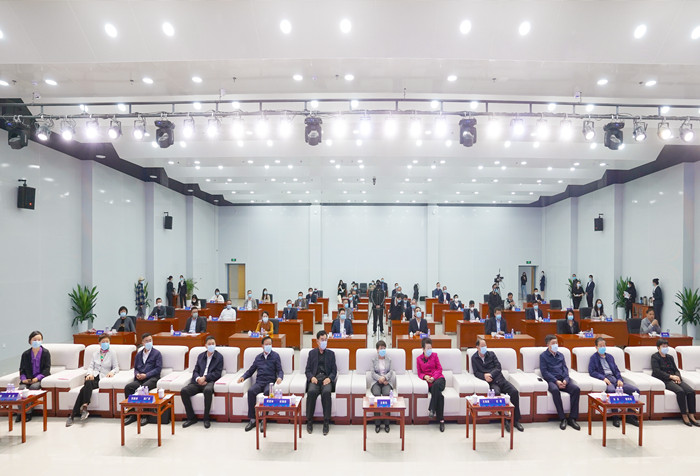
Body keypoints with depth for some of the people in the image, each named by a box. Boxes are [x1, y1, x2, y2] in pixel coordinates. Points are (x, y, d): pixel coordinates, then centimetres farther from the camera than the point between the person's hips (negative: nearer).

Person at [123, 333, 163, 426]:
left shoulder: (157, 353, 7)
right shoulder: (139, 354, 22)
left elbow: (158, 368, -1)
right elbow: (135, 368, 24)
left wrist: (146, 375, -12)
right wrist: (137, 374, 0)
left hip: (152, 378, -5)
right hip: (139, 379, 5)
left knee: (143, 388, -35)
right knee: (128, 387, -24)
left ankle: (145, 416, -24)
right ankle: (131, 414, -15)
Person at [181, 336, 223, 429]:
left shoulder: (219, 357, 6)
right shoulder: (200, 356, 20)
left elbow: (217, 373, -2)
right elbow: (195, 371, 14)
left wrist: (204, 378, -14)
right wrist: (198, 378, -8)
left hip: (210, 382, -5)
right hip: (198, 382, 5)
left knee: (208, 390, -38)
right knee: (183, 391, -22)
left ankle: (206, 418, -20)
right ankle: (191, 417, -7)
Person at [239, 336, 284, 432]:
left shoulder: (275, 356, 11)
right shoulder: (258, 357, 21)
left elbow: (280, 370, 5)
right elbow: (251, 370, 25)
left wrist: (280, 377, -17)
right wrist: (243, 376, 7)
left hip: (270, 382, -3)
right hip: (259, 382, 3)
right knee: (251, 391, -29)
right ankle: (252, 419, -20)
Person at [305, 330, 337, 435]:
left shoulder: (331, 353, 17)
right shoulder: (312, 353, 17)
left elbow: (334, 370, 12)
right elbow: (307, 370, 12)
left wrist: (329, 378, -9)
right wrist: (311, 377, -9)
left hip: (326, 378, 0)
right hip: (315, 378, 0)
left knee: (326, 392, -33)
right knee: (311, 392, -32)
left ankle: (326, 422, -24)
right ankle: (309, 421, -17)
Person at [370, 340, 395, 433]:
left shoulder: (389, 360, 13)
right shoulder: (374, 360, 10)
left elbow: (390, 371, 4)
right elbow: (373, 373, 2)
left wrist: (384, 378, -15)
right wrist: (379, 378, -16)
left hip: (386, 381, 1)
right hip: (376, 381, 0)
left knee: (387, 394, -31)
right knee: (377, 395, -31)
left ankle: (386, 423, -21)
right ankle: (377, 423, -22)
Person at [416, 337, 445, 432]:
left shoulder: (434, 355, 11)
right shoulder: (419, 359, 12)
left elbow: (439, 369, 7)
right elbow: (419, 373, 13)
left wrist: (434, 377, -12)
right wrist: (425, 376, -10)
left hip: (438, 378, 0)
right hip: (429, 381, 0)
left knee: (435, 385, -39)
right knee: (439, 395, -31)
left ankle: (432, 409, -33)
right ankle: (441, 420, -26)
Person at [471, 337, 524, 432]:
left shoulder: (491, 354, 14)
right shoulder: (474, 358, 10)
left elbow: (498, 367, 5)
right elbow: (476, 373, 5)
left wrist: (490, 374, -11)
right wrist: (484, 376, -15)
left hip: (500, 379, 3)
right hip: (491, 382, -3)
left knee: (514, 392, -22)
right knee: (496, 393, -35)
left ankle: (516, 420, -10)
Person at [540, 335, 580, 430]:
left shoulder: (560, 355, 22)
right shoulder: (543, 356, 7)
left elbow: (565, 368, 14)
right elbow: (544, 372, -2)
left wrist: (565, 379, -7)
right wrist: (556, 381, -15)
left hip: (563, 379, 5)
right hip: (551, 380, -4)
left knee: (576, 389, -24)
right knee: (555, 390, -37)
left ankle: (572, 418, -19)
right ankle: (562, 418, -26)